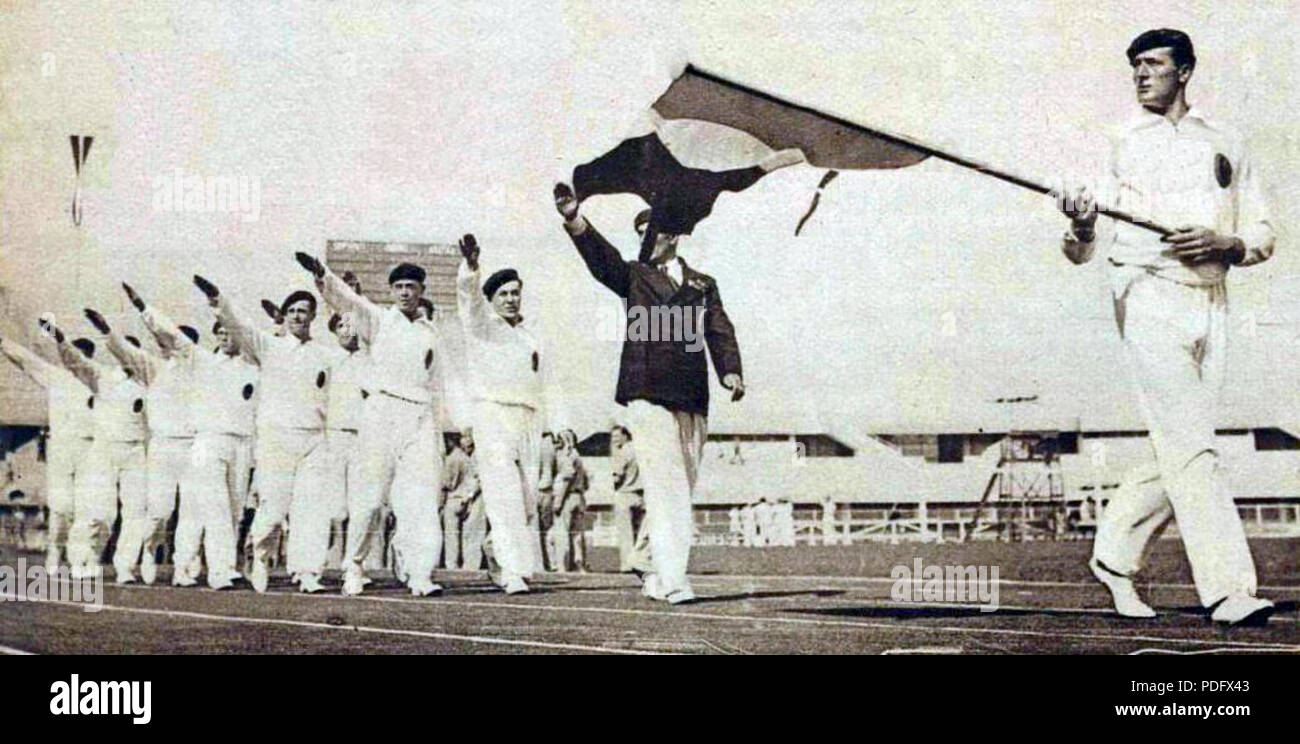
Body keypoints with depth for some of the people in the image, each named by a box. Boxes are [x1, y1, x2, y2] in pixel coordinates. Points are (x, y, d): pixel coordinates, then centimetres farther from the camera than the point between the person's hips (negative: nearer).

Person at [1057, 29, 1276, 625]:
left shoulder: (1225, 144, 17)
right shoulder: (1116, 144, 9)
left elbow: (1263, 235, 15)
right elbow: (1078, 252, 4)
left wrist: (1224, 244, -7)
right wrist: (1081, 225, -20)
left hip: (1211, 302, 4)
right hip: (1147, 296, -4)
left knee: (1179, 448, 4)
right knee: (1190, 446, -13)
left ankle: (1113, 555, 21)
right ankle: (1227, 588, -15)